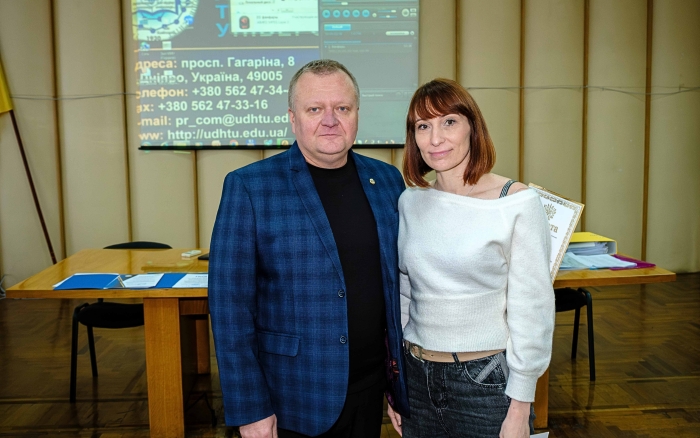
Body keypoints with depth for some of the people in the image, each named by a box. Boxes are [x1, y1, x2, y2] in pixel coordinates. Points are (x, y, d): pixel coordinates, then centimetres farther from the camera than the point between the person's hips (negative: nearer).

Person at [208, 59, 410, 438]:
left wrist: (402, 377, 9)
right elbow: (230, 302, -12)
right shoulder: (249, 186, -11)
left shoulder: (388, 180, 1)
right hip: (291, 403, -3)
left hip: (370, 392, 4)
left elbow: (399, 282, 8)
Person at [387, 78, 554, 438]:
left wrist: (519, 408, -9)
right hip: (417, 376, 4)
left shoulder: (518, 203, -12)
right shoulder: (409, 202, 1)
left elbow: (532, 310, -10)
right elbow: (402, 294, 9)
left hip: (487, 381, -4)